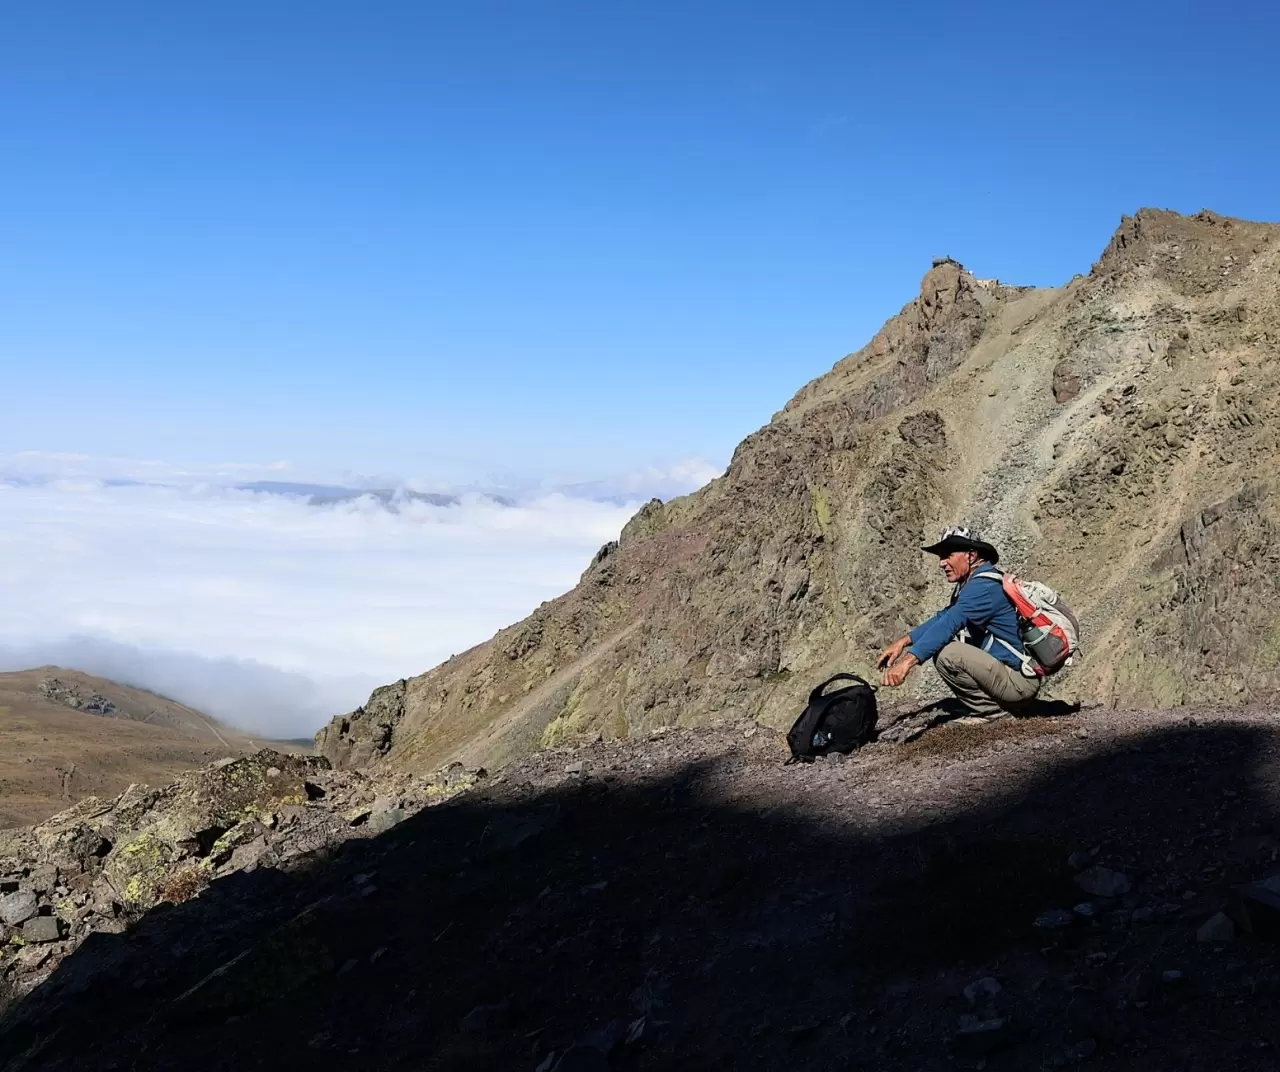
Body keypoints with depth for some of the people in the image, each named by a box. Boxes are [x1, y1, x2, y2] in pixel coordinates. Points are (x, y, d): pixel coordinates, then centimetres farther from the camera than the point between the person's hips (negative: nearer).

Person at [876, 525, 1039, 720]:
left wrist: (908, 661, -38)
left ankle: (994, 712, -9)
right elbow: (942, 619, 17)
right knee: (938, 648, 13)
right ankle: (988, 707, 9)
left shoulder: (984, 586, -19)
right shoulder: (970, 585, 12)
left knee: (948, 655, -24)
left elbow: (949, 624, -30)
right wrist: (903, 642, 4)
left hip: (1020, 680, -10)